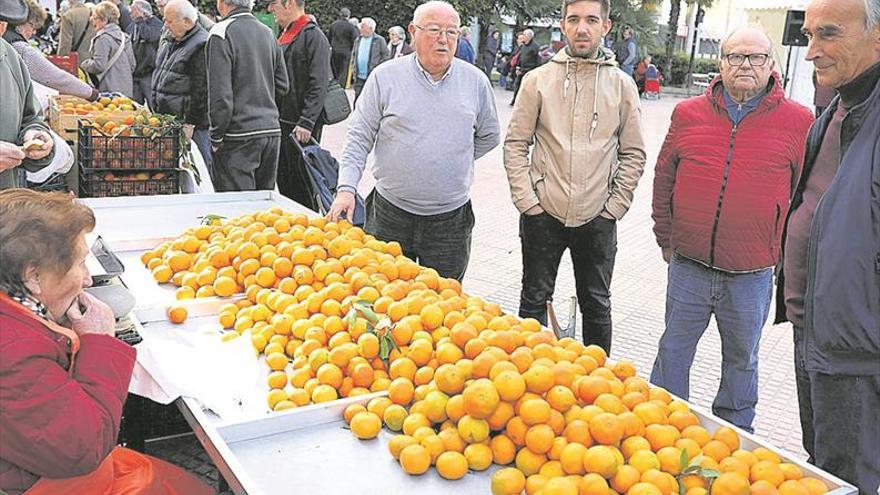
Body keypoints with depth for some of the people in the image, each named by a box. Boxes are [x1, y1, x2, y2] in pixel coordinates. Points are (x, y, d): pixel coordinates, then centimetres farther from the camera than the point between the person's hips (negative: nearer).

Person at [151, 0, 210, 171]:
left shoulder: (201, 46, -14)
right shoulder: (170, 42, 16)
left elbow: (201, 90, -19)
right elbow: (158, 76, 25)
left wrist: (190, 123, -19)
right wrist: (155, 111, 19)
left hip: (195, 125, -9)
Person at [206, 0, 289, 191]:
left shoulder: (221, 34, -10)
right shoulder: (267, 33, 11)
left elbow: (220, 93, -15)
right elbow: (283, 86, 15)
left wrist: (216, 138, -7)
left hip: (239, 135, -7)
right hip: (272, 131, 7)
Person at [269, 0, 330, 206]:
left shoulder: (313, 36, -11)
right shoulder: (284, 36, 17)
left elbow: (319, 85, -18)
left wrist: (306, 122, -24)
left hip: (301, 128, -9)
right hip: (281, 122, 9)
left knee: (301, 183, -3)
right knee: (283, 180, 15)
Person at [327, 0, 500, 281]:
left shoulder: (475, 81, 3)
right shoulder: (386, 76, -2)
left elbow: (489, 137, 17)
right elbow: (359, 138, -1)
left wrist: (456, 161, 9)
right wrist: (346, 189, -11)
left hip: (451, 219, 1)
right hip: (390, 215, -1)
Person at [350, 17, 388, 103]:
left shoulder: (379, 40, -4)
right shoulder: (358, 40, 13)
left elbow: (387, 55, -3)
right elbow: (353, 54, 24)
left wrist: (377, 67, -9)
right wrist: (354, 65, 11)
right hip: (359, 77, 5)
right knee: (357, 99, 7)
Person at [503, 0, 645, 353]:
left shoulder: (622, 85, 2)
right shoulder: (538, 80, -1)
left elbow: (633, 153, 5)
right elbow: (515, 144, 0)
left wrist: (615, 205, -3)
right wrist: (527, 200, -7)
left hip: (598, 219, 1)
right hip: (543, 214, 0)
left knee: (597, 305, 13)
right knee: (534, 300, 12)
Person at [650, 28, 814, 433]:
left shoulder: (798, 122, -4)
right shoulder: (688, 114, 2)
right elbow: (664, 180, 11)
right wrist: (666, 239, 10)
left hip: (752, 275, -1)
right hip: (688, 267, 1)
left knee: (742, 360, 17)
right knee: (673, 353, 12)